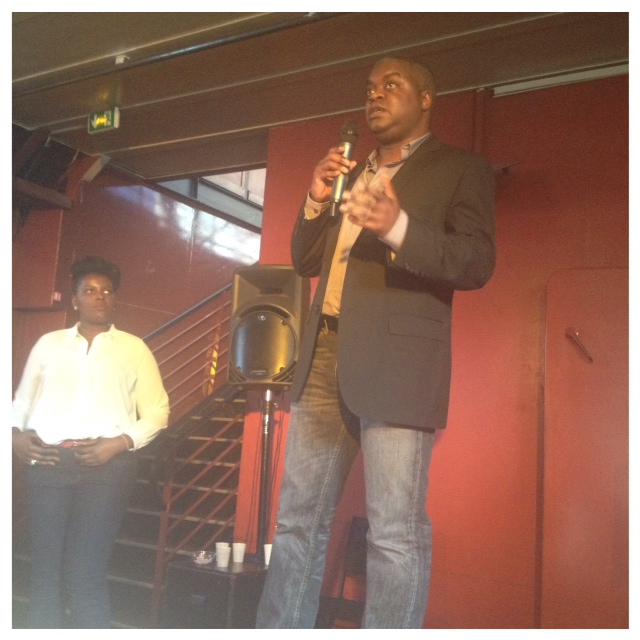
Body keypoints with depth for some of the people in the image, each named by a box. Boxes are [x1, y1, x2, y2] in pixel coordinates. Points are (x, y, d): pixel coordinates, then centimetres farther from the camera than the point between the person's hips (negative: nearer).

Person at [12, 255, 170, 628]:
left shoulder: (134, 348, 11)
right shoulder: (48, 343, 17)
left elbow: (158, 411, 7)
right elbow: (22, 400, 21)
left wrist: (121, 442, -8)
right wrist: (16, 435, 2)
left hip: (107, 463, -2)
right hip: (47, 462, 2)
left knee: (86, 570, -4)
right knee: (46, 566, 4)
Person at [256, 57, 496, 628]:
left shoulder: (461, 170, 7)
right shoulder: (349, 174, 25)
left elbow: (478, 263, -6)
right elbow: (305, 262, 24)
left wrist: (399, 227, -22)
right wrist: (316, 201, 6)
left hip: (396, 363, -6)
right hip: (324, 358, 6)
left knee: (396, 532, -6)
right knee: (298, 519, 8)